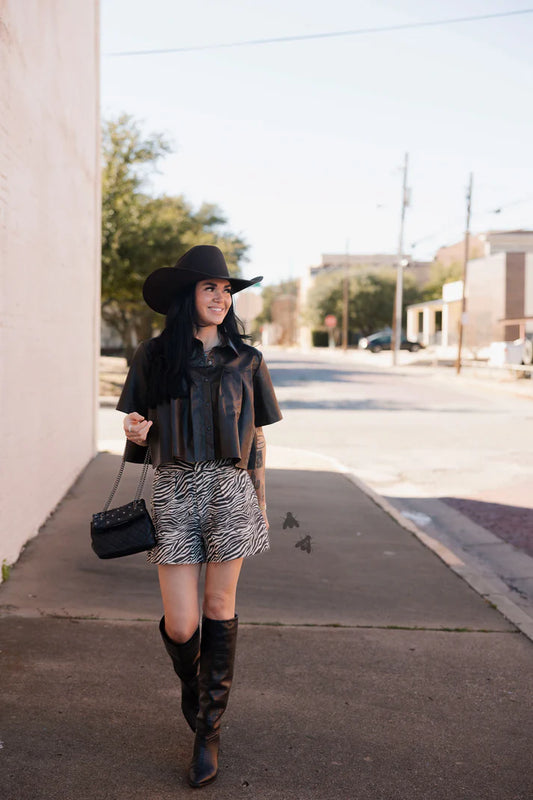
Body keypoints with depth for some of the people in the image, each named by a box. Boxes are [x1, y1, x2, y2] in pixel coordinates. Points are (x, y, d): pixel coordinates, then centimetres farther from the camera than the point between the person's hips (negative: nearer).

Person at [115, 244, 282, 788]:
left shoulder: (245, 360, 6)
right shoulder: (153, 357, 4)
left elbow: (256, 438, 11)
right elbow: (140, 437, 10)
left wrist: (261, 503, 10)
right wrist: (135, 433, -13)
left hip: (231, 490, 1)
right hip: (175, 490, 0)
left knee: (219, 609, 5)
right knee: (180, 625, -3)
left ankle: (208, 732, 21)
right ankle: (190, 683, 34)